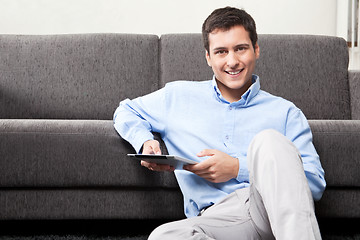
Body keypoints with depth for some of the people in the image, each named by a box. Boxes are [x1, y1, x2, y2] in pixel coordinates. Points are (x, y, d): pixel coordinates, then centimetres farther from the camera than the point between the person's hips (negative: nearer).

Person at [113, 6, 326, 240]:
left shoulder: (285, 113, 16)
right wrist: (145, 142, 9)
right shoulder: (178, 96, 21)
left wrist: (238, 168, -3)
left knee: (268, 139, -29)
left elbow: (315, 182, 7)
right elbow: (126, 111, 34)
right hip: (215, 217, 1)